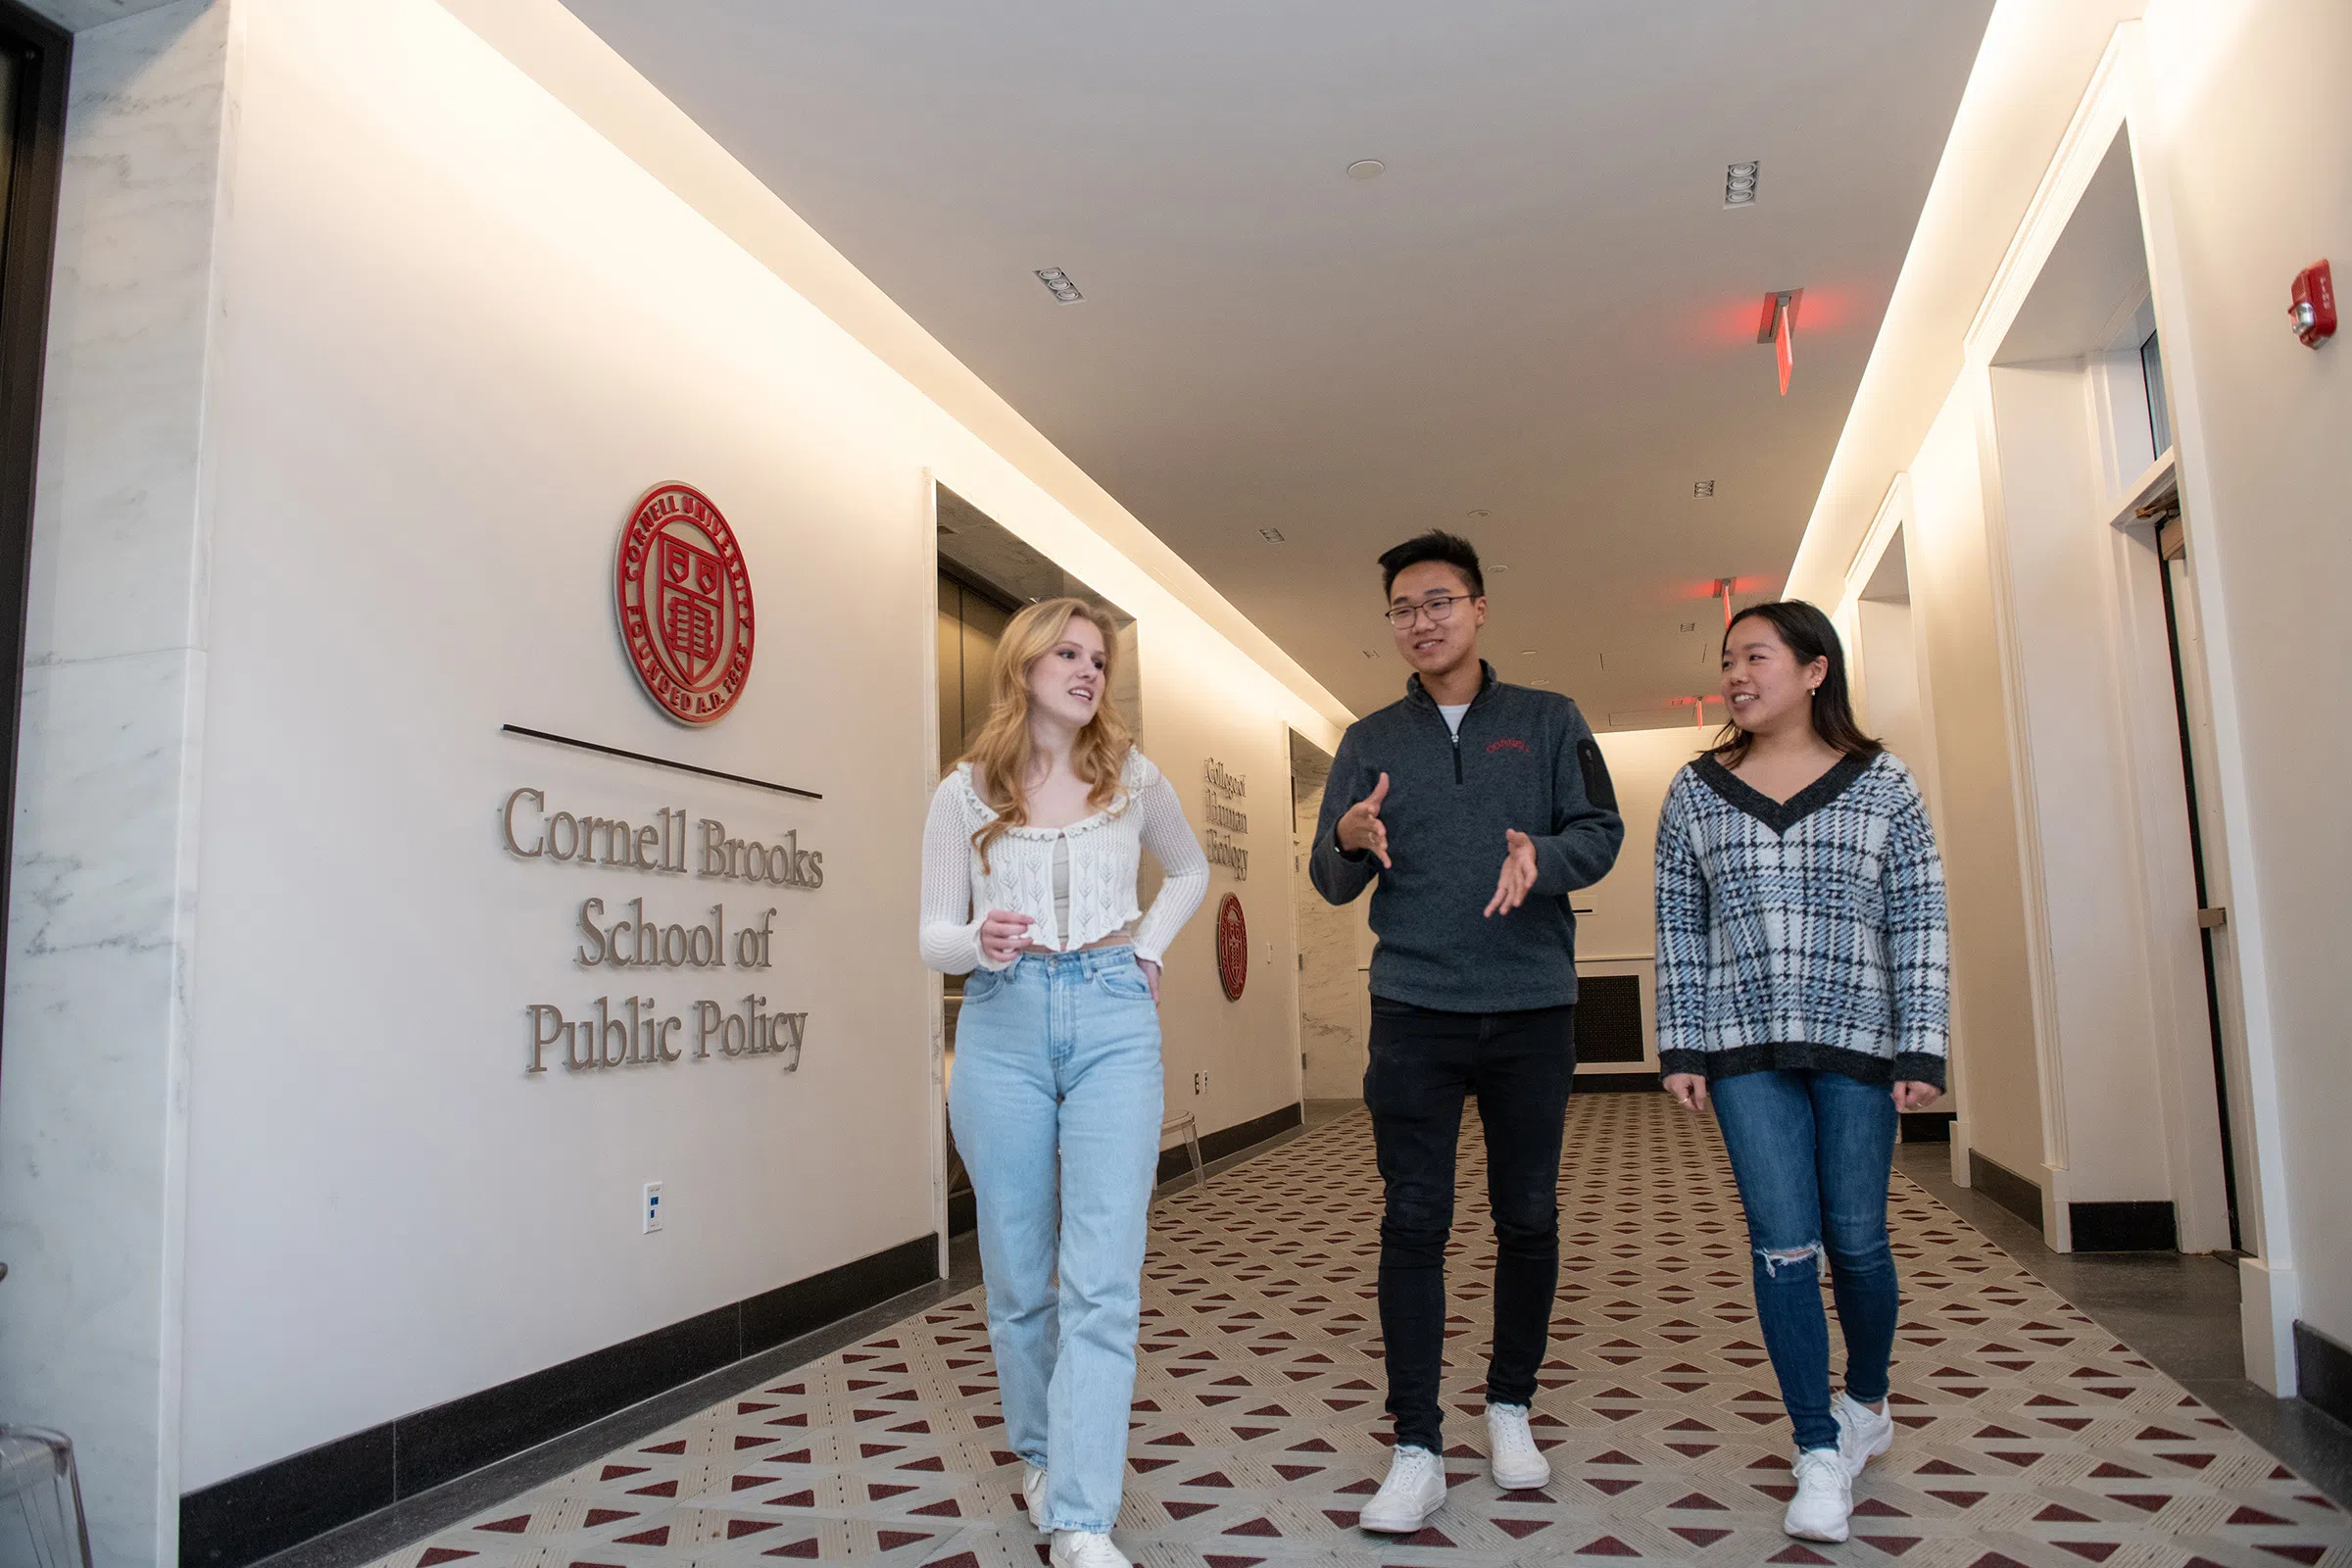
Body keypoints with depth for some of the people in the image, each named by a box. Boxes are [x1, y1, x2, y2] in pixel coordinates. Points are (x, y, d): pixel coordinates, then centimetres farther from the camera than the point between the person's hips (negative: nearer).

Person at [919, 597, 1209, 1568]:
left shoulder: (1133, 779, 7)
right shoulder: (965, 793, 4)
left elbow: (1189, 872, 25)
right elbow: (933, 934, 4)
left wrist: (1147, 948, 10)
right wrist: (981, 943, -18)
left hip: (1113, 1021, 0)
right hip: (1003, 1024, 0)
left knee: (1103, 1279, -8)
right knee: (1018, 1274, 8)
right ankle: (1041, 1458, 31)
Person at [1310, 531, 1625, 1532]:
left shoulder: (1548, 721, 9)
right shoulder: (1369, 742, 11)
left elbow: (1602, 832, 2)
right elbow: (1330, 882, 8)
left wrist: (1542, 857, -20)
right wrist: (1349, 840, -15)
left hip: (1532, 1007, 0)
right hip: (1414, 1010, 0)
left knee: (1528, 1217, 8)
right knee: (1414, 1223, -3)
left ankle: (1510, 1406, 27)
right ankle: (1416, 1451, 4)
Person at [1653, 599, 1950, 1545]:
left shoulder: (1881, 785, 2)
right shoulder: (1695, 793, 6)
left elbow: (1918, 924, 0)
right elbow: (1679, 928, 6)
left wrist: (1922, 1048, -6)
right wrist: (1679, 1047, 2)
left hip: (1857, 1042, 0)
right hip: (1743, 1046, 1)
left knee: (1855, 1240, 8)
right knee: (1783, 1243, -2)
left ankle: (1867, 1403, 35)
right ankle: (1821, 1454, 9)